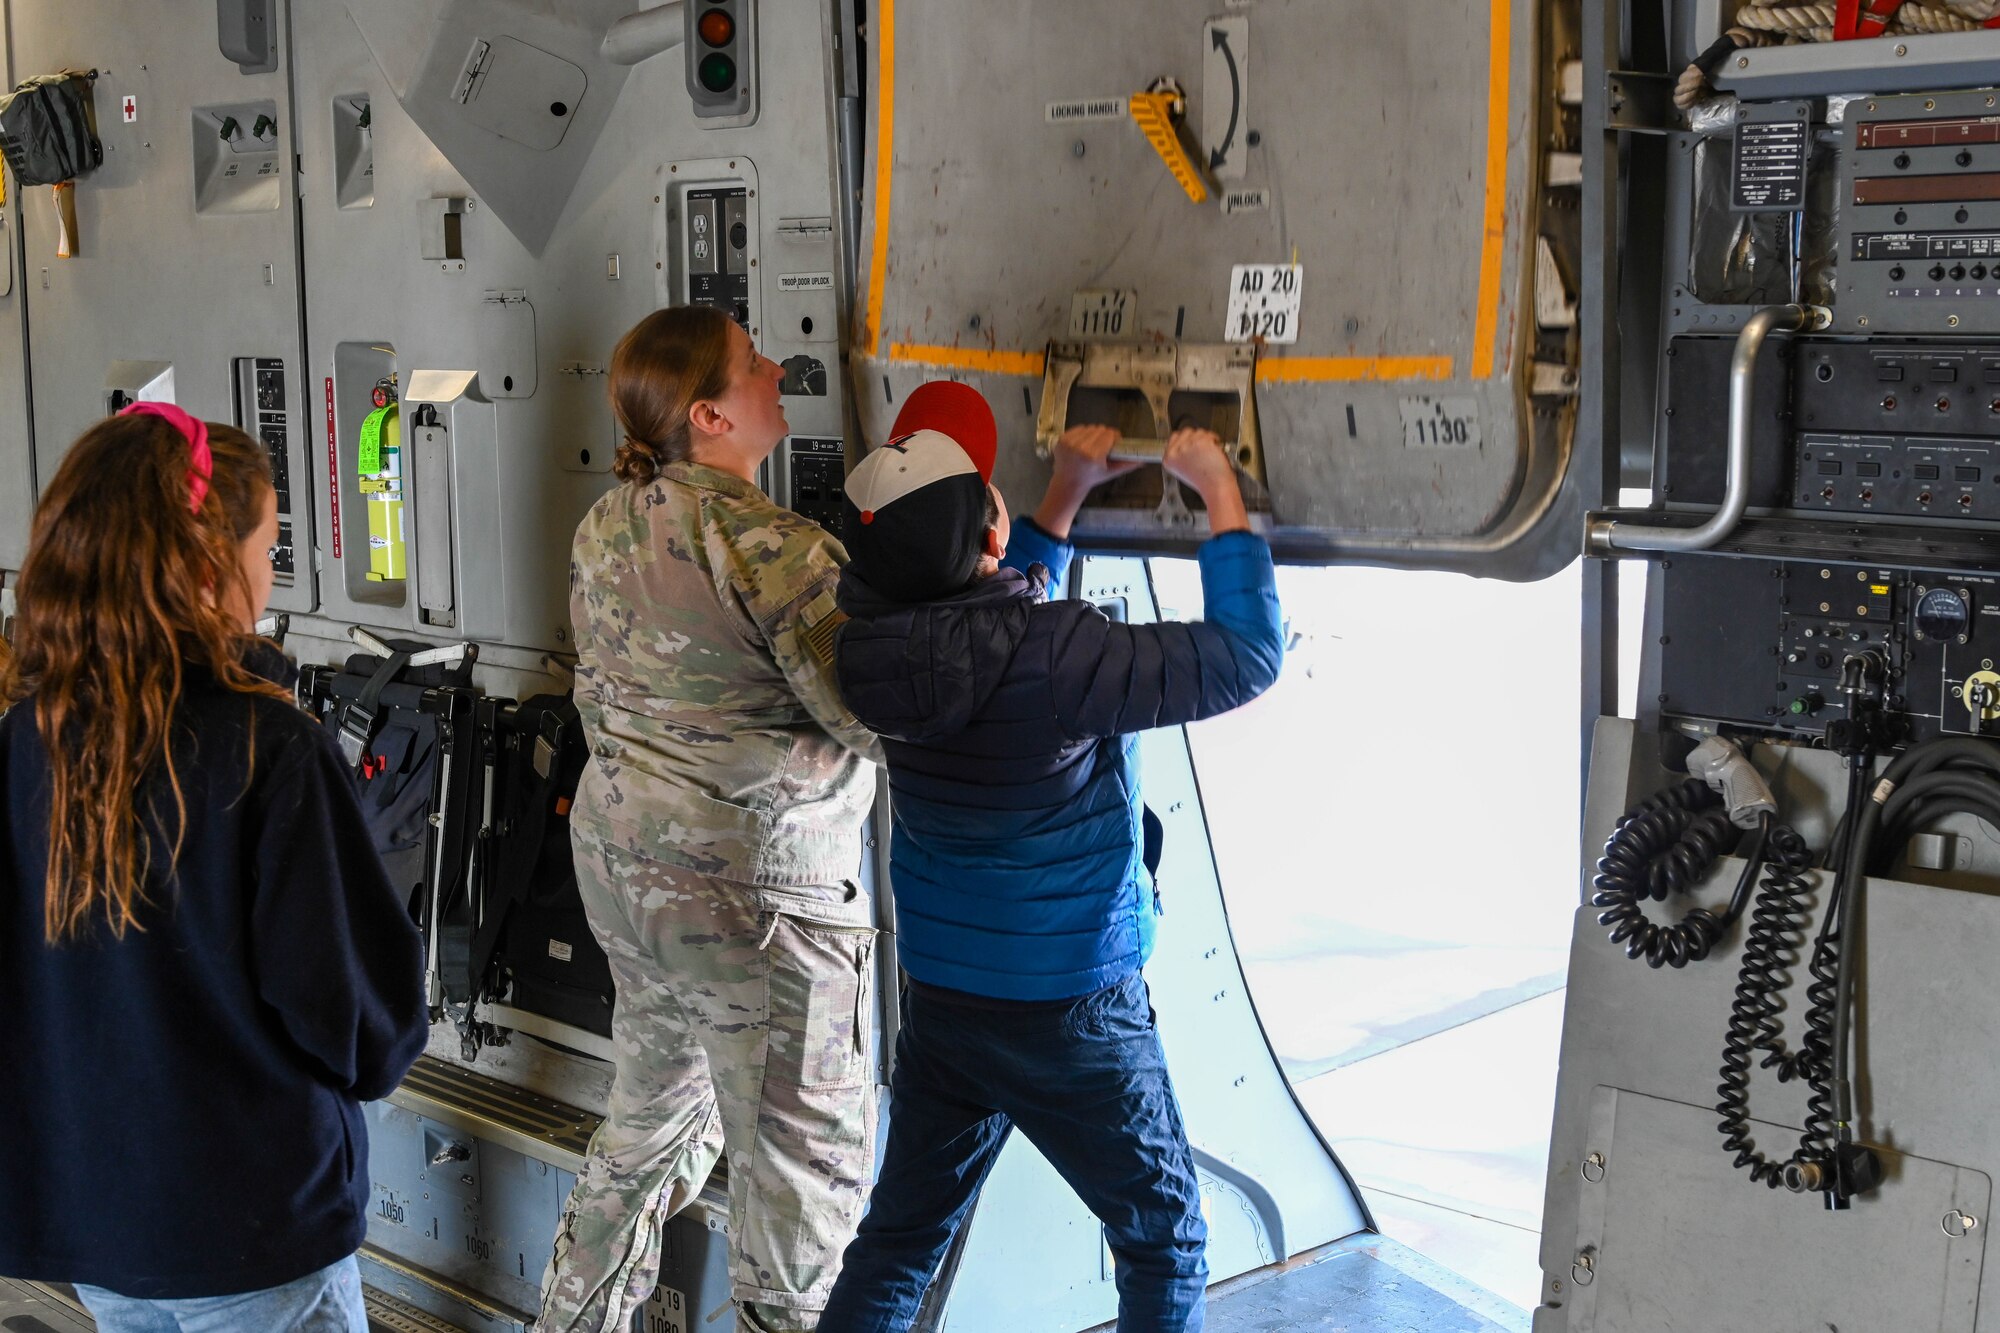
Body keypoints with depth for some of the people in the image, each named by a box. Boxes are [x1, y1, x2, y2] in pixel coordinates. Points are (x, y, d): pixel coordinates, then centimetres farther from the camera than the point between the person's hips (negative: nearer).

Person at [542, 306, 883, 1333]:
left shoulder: (604, 526, 6)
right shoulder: (771, 546, -22)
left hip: (618, 854, 9)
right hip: (754, 890, -9)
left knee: (652, 1116, 25)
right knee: (807, 1160, 6)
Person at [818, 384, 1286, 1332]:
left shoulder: (883, 639, -7)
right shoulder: (1053, 654, -27)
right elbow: (1246, 657, -20)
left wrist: (1067, 493, 16)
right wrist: (1222, 492, -11)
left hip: (935, 995, 6)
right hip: (1068, 1007, -6)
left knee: (900, 1234, 18)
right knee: (1165, 1239, 14)